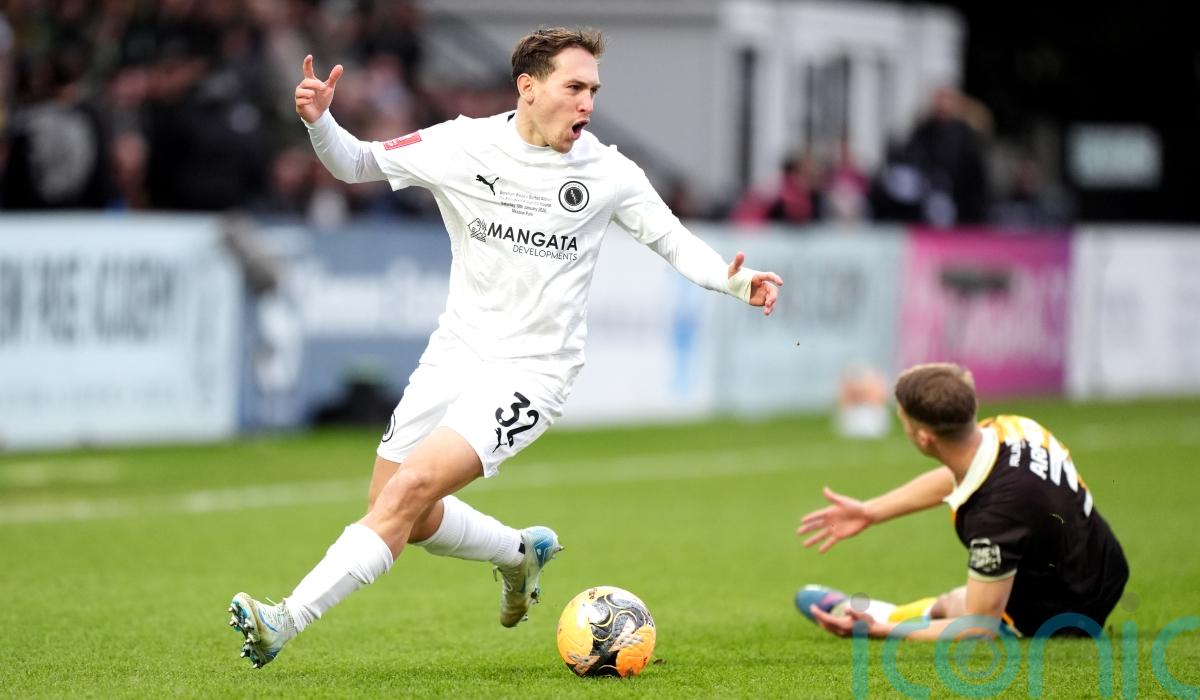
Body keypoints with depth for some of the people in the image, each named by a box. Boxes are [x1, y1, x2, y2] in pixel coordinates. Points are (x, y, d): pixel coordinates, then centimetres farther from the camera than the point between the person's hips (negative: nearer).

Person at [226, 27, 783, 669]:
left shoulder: (606, 172, -6)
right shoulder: (463, 146, -3)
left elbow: (673, 241, 6)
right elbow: (357, 164, 6)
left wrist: (734, 280, -13)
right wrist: (319, 122, -14)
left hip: (530, 371, -4)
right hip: (455, 351, 4)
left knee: (410, 489, -21)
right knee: (400, 517, 8)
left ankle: (285, 623, -23)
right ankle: (522, 553, 37)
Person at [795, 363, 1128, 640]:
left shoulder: (995, 514, -39)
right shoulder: (1012, 428, -16)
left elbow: (980, 631, -29)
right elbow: (952, 478, 9)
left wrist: (878, 631, -25)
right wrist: (868, 511, 16)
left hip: (1061, 616, -7)